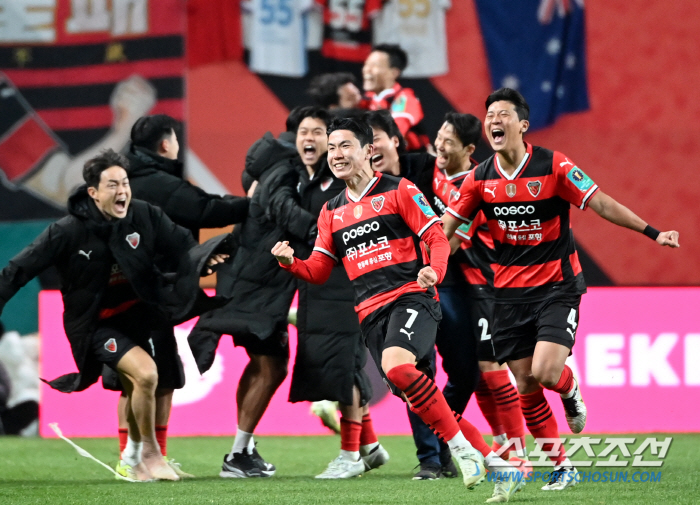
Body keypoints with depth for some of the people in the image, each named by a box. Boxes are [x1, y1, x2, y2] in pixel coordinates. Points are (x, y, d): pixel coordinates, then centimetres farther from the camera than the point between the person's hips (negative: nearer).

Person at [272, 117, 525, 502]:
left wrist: (433, 271, -22)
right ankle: (496, 464, 8)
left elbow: (438, 238, -2)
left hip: (411, 297, -6)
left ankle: (461, 448, -22)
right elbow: (319, 271, 19)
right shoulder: (332, 211, 19)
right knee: (416, 398, -1)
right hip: (371, 313, 6)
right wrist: (290, 262, -2)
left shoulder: (398, 191, 3)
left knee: (397, 366, -33)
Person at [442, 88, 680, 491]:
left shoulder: (554, 166, -12)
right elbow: (445, 228, 8)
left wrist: (651, 232, -13)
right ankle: (562, 468, 13)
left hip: (558, 286, -4)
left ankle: (570, 390, 16)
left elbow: (601, 203, -9)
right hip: (510, 289, 4)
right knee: (525, 388, 0)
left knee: (545, 372, -21)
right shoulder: (480, 179, -1)